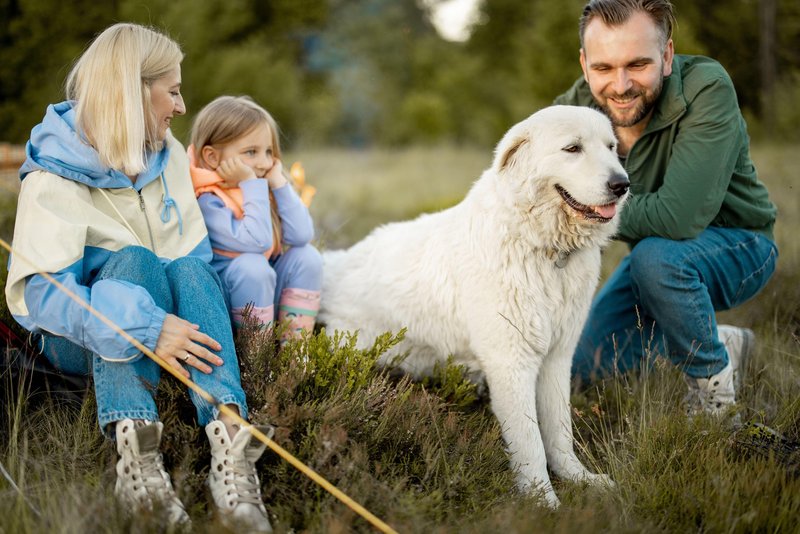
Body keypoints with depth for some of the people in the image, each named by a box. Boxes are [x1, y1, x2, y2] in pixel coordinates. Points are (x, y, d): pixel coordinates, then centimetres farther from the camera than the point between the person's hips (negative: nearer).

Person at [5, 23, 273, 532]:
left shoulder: (170, 155, 5)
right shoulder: (53, 178, -15)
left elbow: (198, 253, 7)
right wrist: (144, 327, -40)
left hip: (165, 323, 4)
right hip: (90, 344, -4)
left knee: (188, 269, -26)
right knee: (133, 260, -31)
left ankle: (227, 434, -50)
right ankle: (134, 445, -51)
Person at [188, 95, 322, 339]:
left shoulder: (264, 189, 5)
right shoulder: (208, 200, -18)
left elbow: (302, 235, -8)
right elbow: (257, 242, -31)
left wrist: (279, 183, -9)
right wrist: (252, 185, -24)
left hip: (264, 289, 7)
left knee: (306, 255, -10)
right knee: (252, 264, -32)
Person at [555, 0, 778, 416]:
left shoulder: (708, 89, -32)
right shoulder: (572, 109, -16)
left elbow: (680, 216, -40)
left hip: (736, 246, -6)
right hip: (655, 254, 6)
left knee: (655, 255, -36)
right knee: (582, 364, 3)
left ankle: (713, 380, -10)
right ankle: (720, 343, 23)